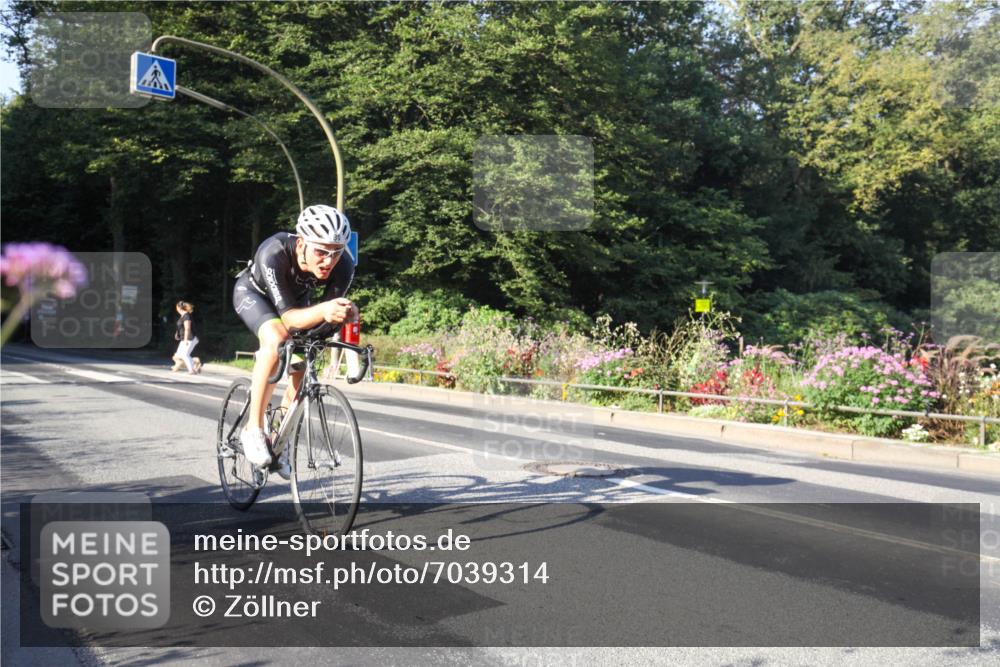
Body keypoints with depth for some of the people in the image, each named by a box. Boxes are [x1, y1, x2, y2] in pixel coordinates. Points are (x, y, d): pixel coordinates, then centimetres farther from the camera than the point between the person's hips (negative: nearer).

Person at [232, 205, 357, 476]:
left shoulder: (344, 266, -34)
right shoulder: (273, 254, -43)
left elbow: (327, 315, -25)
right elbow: (288, 317, -44)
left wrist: (344, 313, -49)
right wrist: (323, 310, -64)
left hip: (297, 297, 4)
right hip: (254, 292, -4)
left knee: (300, 372, -2)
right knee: (276, 339, -33)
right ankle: (253, 429, -19)